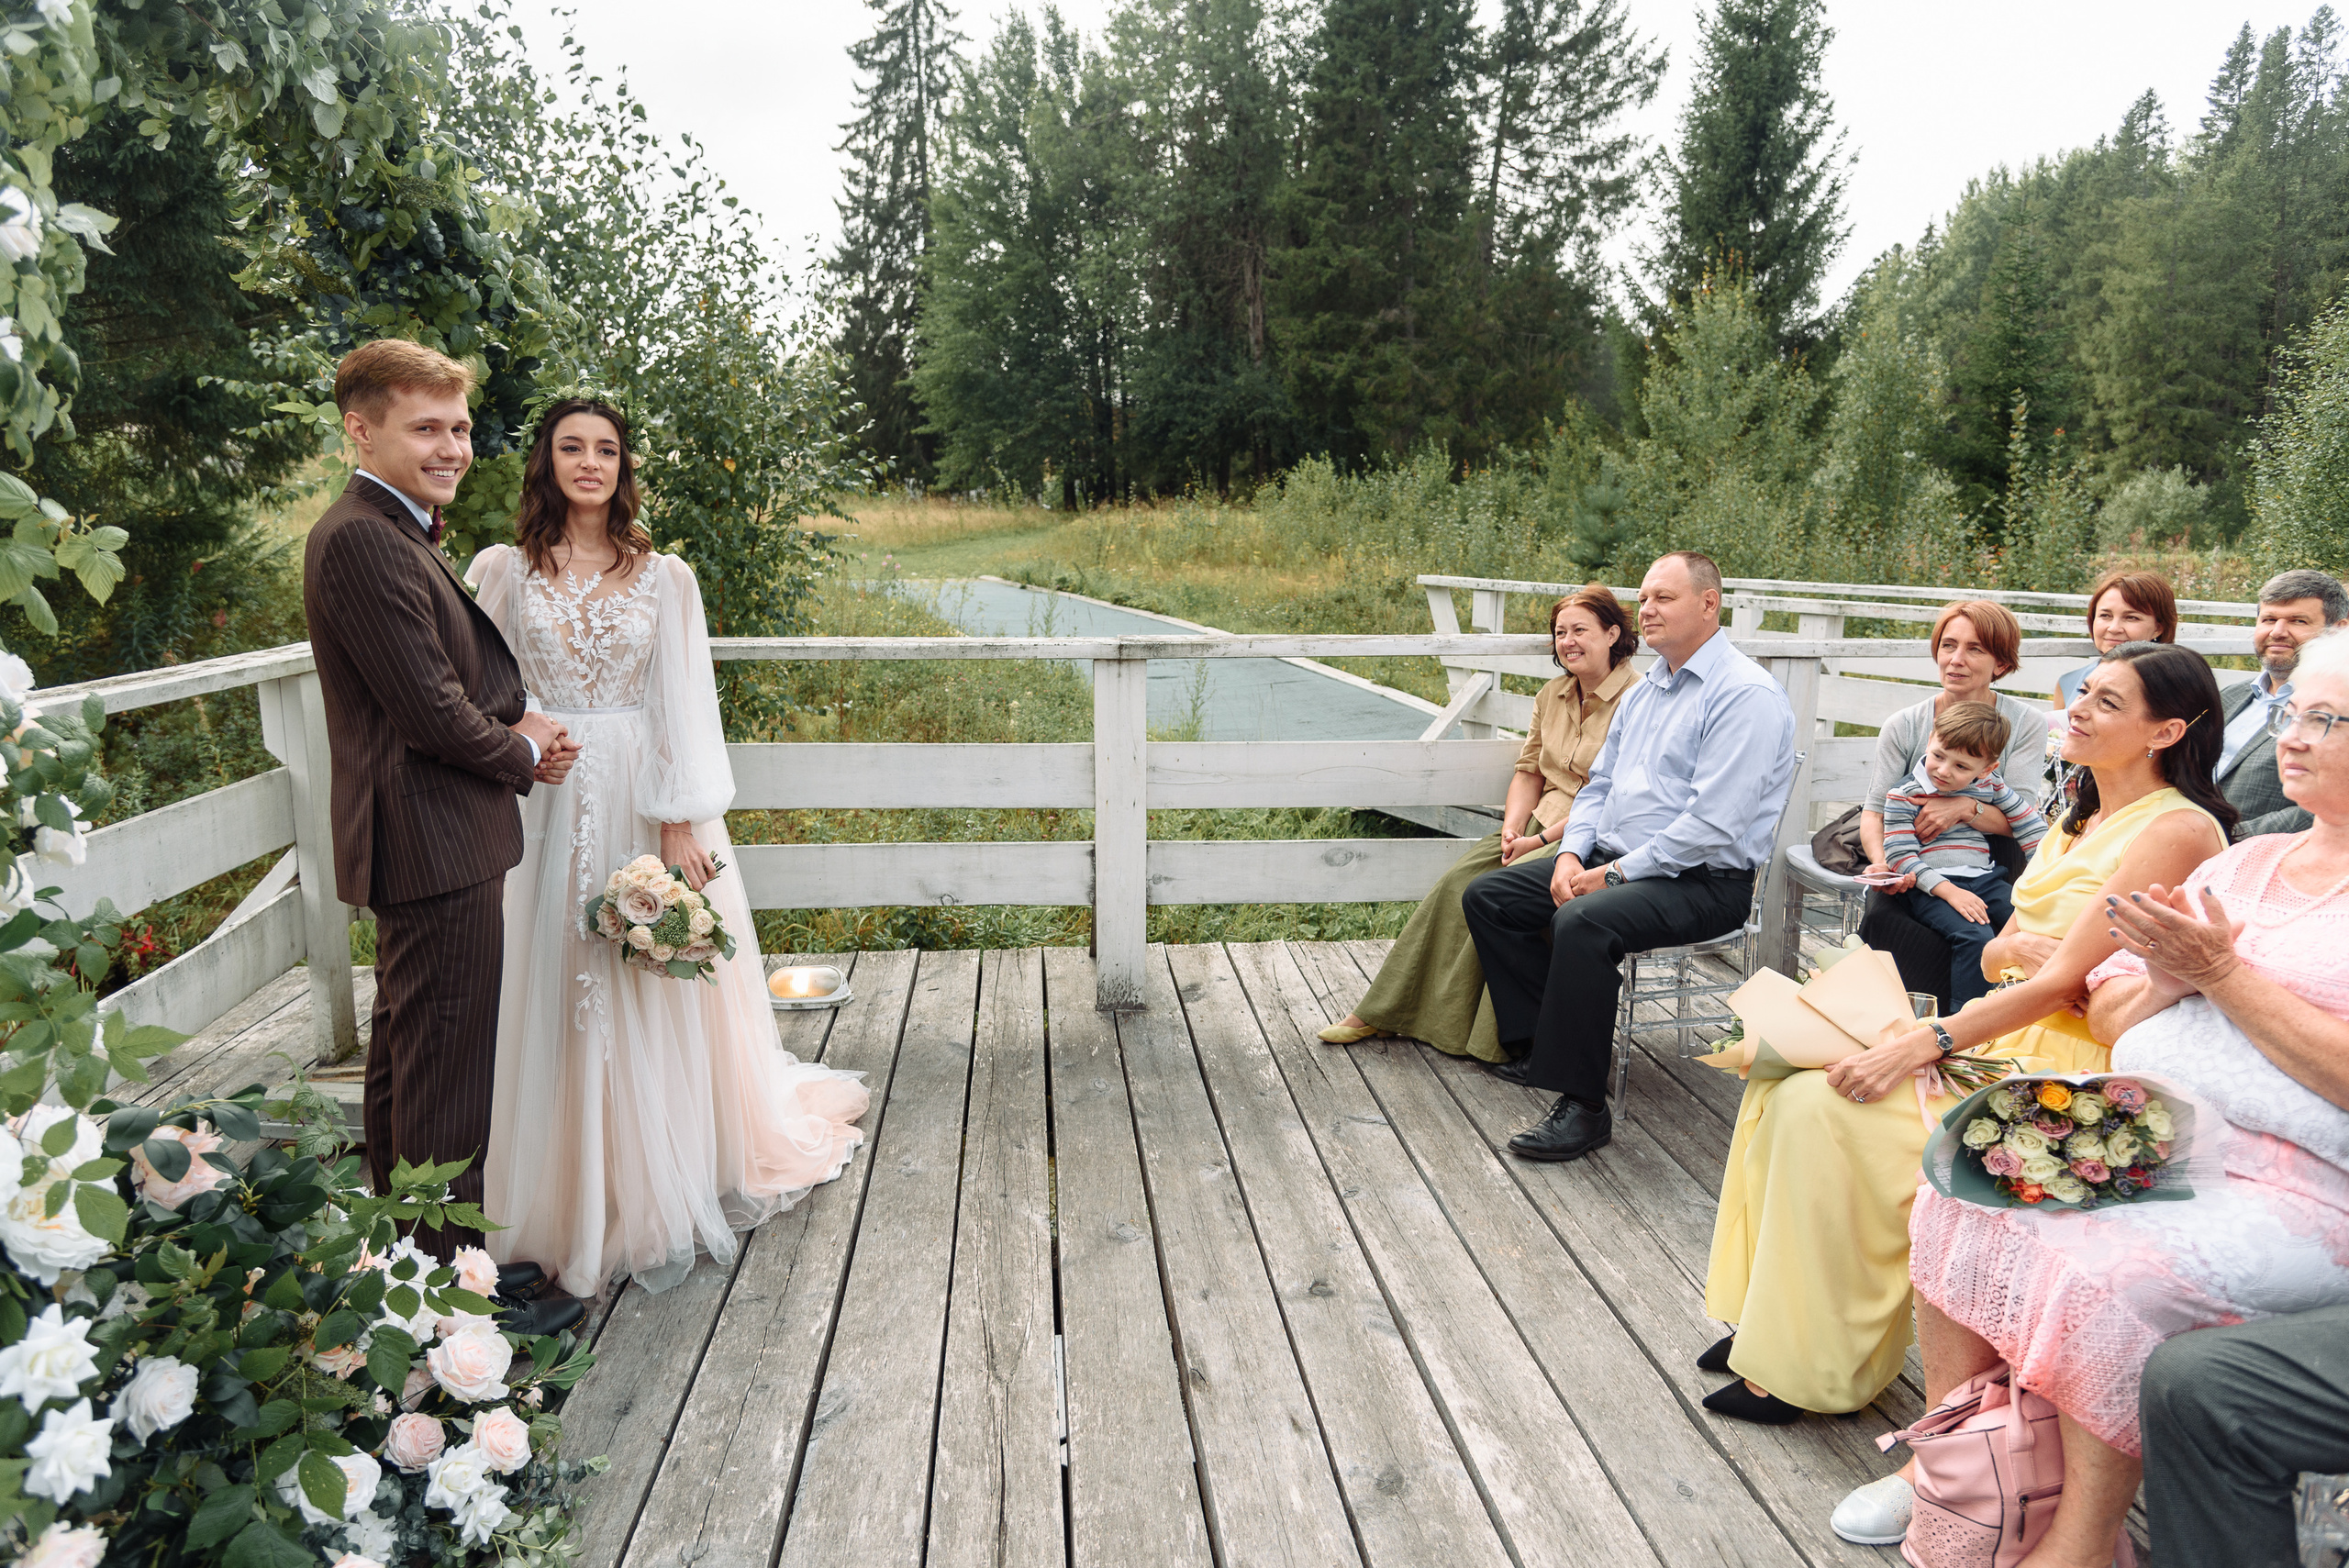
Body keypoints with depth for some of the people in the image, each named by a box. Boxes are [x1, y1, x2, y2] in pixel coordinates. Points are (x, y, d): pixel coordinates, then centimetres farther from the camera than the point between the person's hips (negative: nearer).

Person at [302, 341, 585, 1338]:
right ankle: (452, 1273, 11)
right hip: (433, 844, -11)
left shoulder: (402, 534, 15)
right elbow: (430, 711, -22)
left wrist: (517, 715, -1)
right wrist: (523, 755, -6)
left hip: (420, 844, 11)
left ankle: (410, 1244, 34)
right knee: (448, 1061, -1)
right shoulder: (361, 539, -18)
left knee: (405, 1049, 19)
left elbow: (466, 670, 18)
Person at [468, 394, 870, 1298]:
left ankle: (670, 1186, 24)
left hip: (646, 801, 0)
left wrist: (681, 824, -10)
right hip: (546, 808, 1)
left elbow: (684, 706, -2)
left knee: (660, 992, 6)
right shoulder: (503, 571, 4)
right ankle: (572, 1197, 21)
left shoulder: (664, 577, 3)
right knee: (559, 995, 5)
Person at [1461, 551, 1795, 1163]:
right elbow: (1599, 785, 20)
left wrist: (1615, 873, -18)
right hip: (1613, 861, 9)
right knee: (1486, 897, 1)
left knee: (1582, 922, -35)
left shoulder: (1746, 694, -13)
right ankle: (1544, 1039, 6)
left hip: (1702, 881, -9)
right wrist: (1571, 854, 0)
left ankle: (1584, 1106, -24)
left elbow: (1713, 824, -22)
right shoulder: (1643, 689, 16)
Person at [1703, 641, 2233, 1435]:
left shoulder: (2177, 829, -13)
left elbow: (2063, 981, -20)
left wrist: (1928, 1041, -23)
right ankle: (1771, 1317, 1)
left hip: (2067, 1069, -9)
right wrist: (2013, 946, -8)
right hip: (2007, 1036, 9)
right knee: (1785, 1079, -7)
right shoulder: (2079, 819, 16)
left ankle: (1809, 1367, -9)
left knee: (1826, 1106, -23)